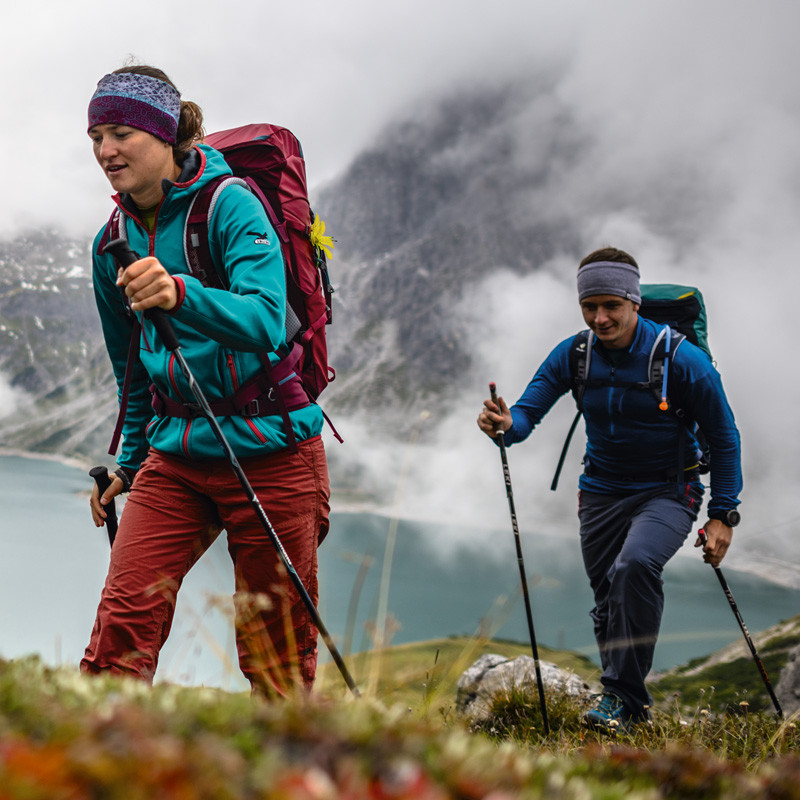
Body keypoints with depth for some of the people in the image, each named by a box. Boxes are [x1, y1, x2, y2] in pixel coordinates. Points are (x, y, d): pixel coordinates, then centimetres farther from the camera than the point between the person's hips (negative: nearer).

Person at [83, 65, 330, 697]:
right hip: (175, 453, 5)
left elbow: (265, 319, -29)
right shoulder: (114, 241, 8)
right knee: (123, 624, -10)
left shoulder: (231, 205, -11)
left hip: (270, 448, -5)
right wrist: (131, 461, 27)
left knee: (277, 656, 2)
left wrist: (180, 294, -45)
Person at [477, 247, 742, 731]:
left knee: (635, 565, -31)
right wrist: (506, 424, -33)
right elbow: (528, 412, -8)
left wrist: (723, 514, -11)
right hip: (602, 491, 5)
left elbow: (724, 436, -8)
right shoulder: (573, 355, -6)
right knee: (608, 601, 7)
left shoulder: (681, 358, -17)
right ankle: (629, 707, 27)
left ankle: (624, 695, -20)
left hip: (668, 492, -4)